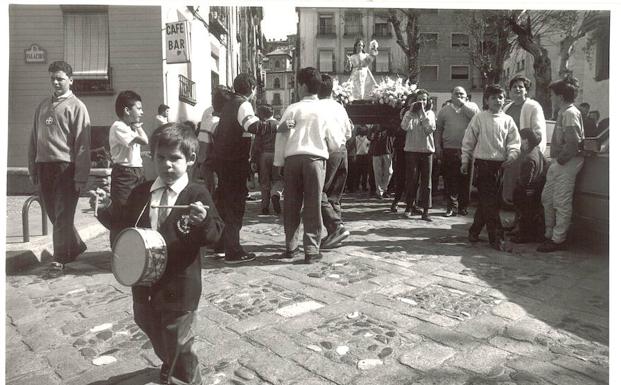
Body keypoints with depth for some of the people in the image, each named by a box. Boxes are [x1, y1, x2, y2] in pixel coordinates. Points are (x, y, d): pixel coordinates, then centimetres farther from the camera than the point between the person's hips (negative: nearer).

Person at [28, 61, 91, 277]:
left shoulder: (76, 107, -2)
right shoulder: (42, 106, 16)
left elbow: (83, 144, -9)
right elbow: (34, 139, 18)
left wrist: (81, 176, -15)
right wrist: (32, 169, 12)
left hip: (66, 167, -6)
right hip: (44, 166, 6)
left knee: (63, 214, -5)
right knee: (53, 213, 12)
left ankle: (59, 259, 2)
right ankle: (76, 246, 29)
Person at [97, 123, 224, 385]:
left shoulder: (198, 194, -13)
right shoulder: (140, 193, 3)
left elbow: (214, 235, -17)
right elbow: (125, 226, 15)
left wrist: (203, 221, -37)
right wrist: (105, 210, 0)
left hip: (179, 287, -6)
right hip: (145, 282, 6)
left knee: (179, 347, 7)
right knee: (155, 336, 28)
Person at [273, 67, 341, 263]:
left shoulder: (292, 109, 2)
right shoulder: (325, 110, 4)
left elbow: (281, 137, 0)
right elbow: (334, 143, 6)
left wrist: (279, 162, 8)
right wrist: (340, 143, 29)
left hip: (292, 158, 1)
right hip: (315, 158, 0)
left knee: (292, 203, 10)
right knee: (313, 204, 3)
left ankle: (290, 246, 19)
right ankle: (311, 249, 5)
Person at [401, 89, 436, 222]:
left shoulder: (430, 113, 10)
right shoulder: (409, 113, 6)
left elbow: (431, 128, -9)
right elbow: (405, 126, -14)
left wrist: (423, 112, -10)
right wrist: (411, 111, -14)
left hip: (427, 150, 1)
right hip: (412, 150, -1)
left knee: (426, 181, 0)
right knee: (411, 179, 1)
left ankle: (426, 210, 3)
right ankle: (409, 206, 15)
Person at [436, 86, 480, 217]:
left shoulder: (471, 106, 9)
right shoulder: (445, 109, 12)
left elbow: (476, 115, -14)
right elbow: (439, 129, 12)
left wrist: (462, 103, -8)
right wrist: (438, 146, 5)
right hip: (449, 149, 1)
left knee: (465, 179, 5)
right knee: (450, 180, 0)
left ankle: (463, 206, 16)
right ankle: (452, 207, 7)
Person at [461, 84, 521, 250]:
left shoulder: (508, 120, 8)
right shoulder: (479, 118, 0)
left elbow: (514, 142, 7)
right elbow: (468, 140, 2)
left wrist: (511, 156, -12)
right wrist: (465, 160, -1)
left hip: (500, 165, 4)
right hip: (482, 163, -4)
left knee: (487, 200, 10)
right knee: (489, 201, -6)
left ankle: (474, 231, 25)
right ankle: (496, 237, -3)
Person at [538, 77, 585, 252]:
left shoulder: (570, 113, -14)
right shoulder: (564, 113, 15)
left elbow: (573, 142, -23)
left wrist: (561, 159, -14)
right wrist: (556, 160, 12)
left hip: (566, 164, -10)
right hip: (558, 163, 10)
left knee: (562, 202, -3)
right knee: (547, 198, 15)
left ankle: (558, 239, 6)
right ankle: (550, 234, 26)